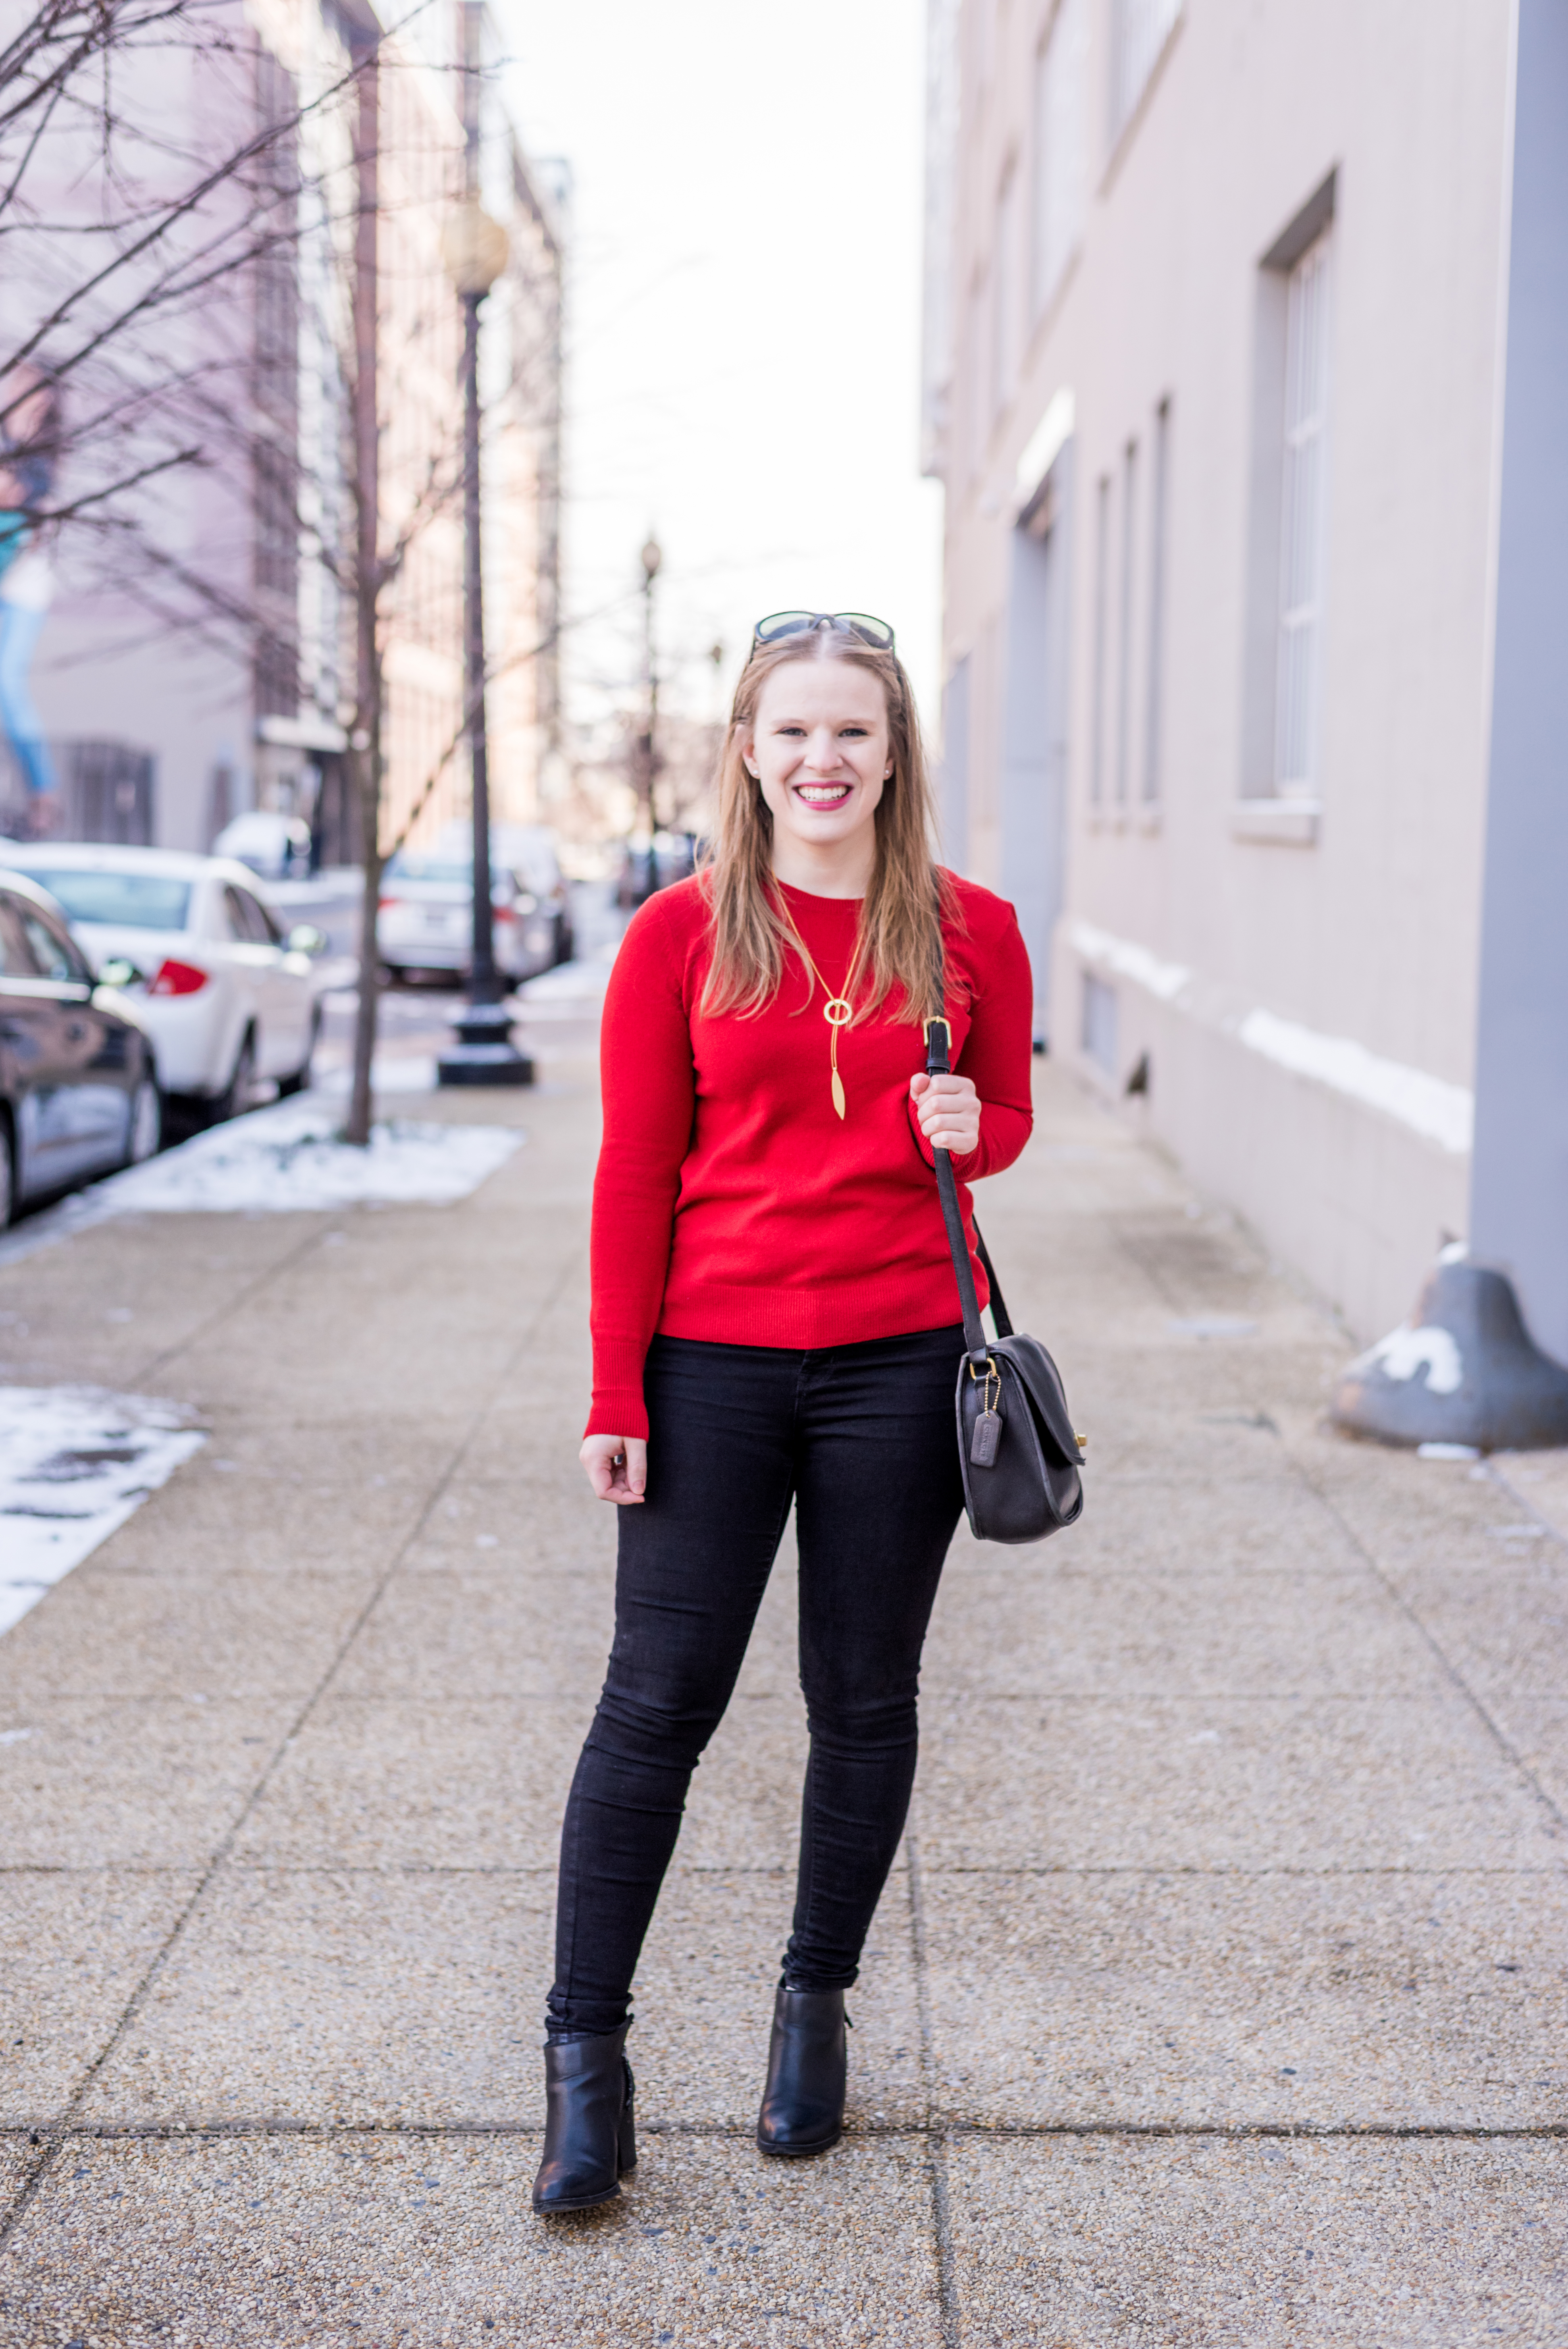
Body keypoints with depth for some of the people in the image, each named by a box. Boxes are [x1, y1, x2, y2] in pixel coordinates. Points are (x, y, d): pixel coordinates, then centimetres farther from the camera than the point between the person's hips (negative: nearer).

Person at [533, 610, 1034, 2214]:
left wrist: (967, 1129, -10)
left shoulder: (969, 932, 2)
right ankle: (584, 2049, 12)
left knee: (865, 1700, 11)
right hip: (714, 1360, -1)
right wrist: (615, 1392, -4)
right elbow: (634, 1172, -1)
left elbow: (1007, 1118, 15)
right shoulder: (681, 934, -1)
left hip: (901, 1357, 2)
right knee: (657, 1702, 0)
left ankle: (815, 2002, 31)